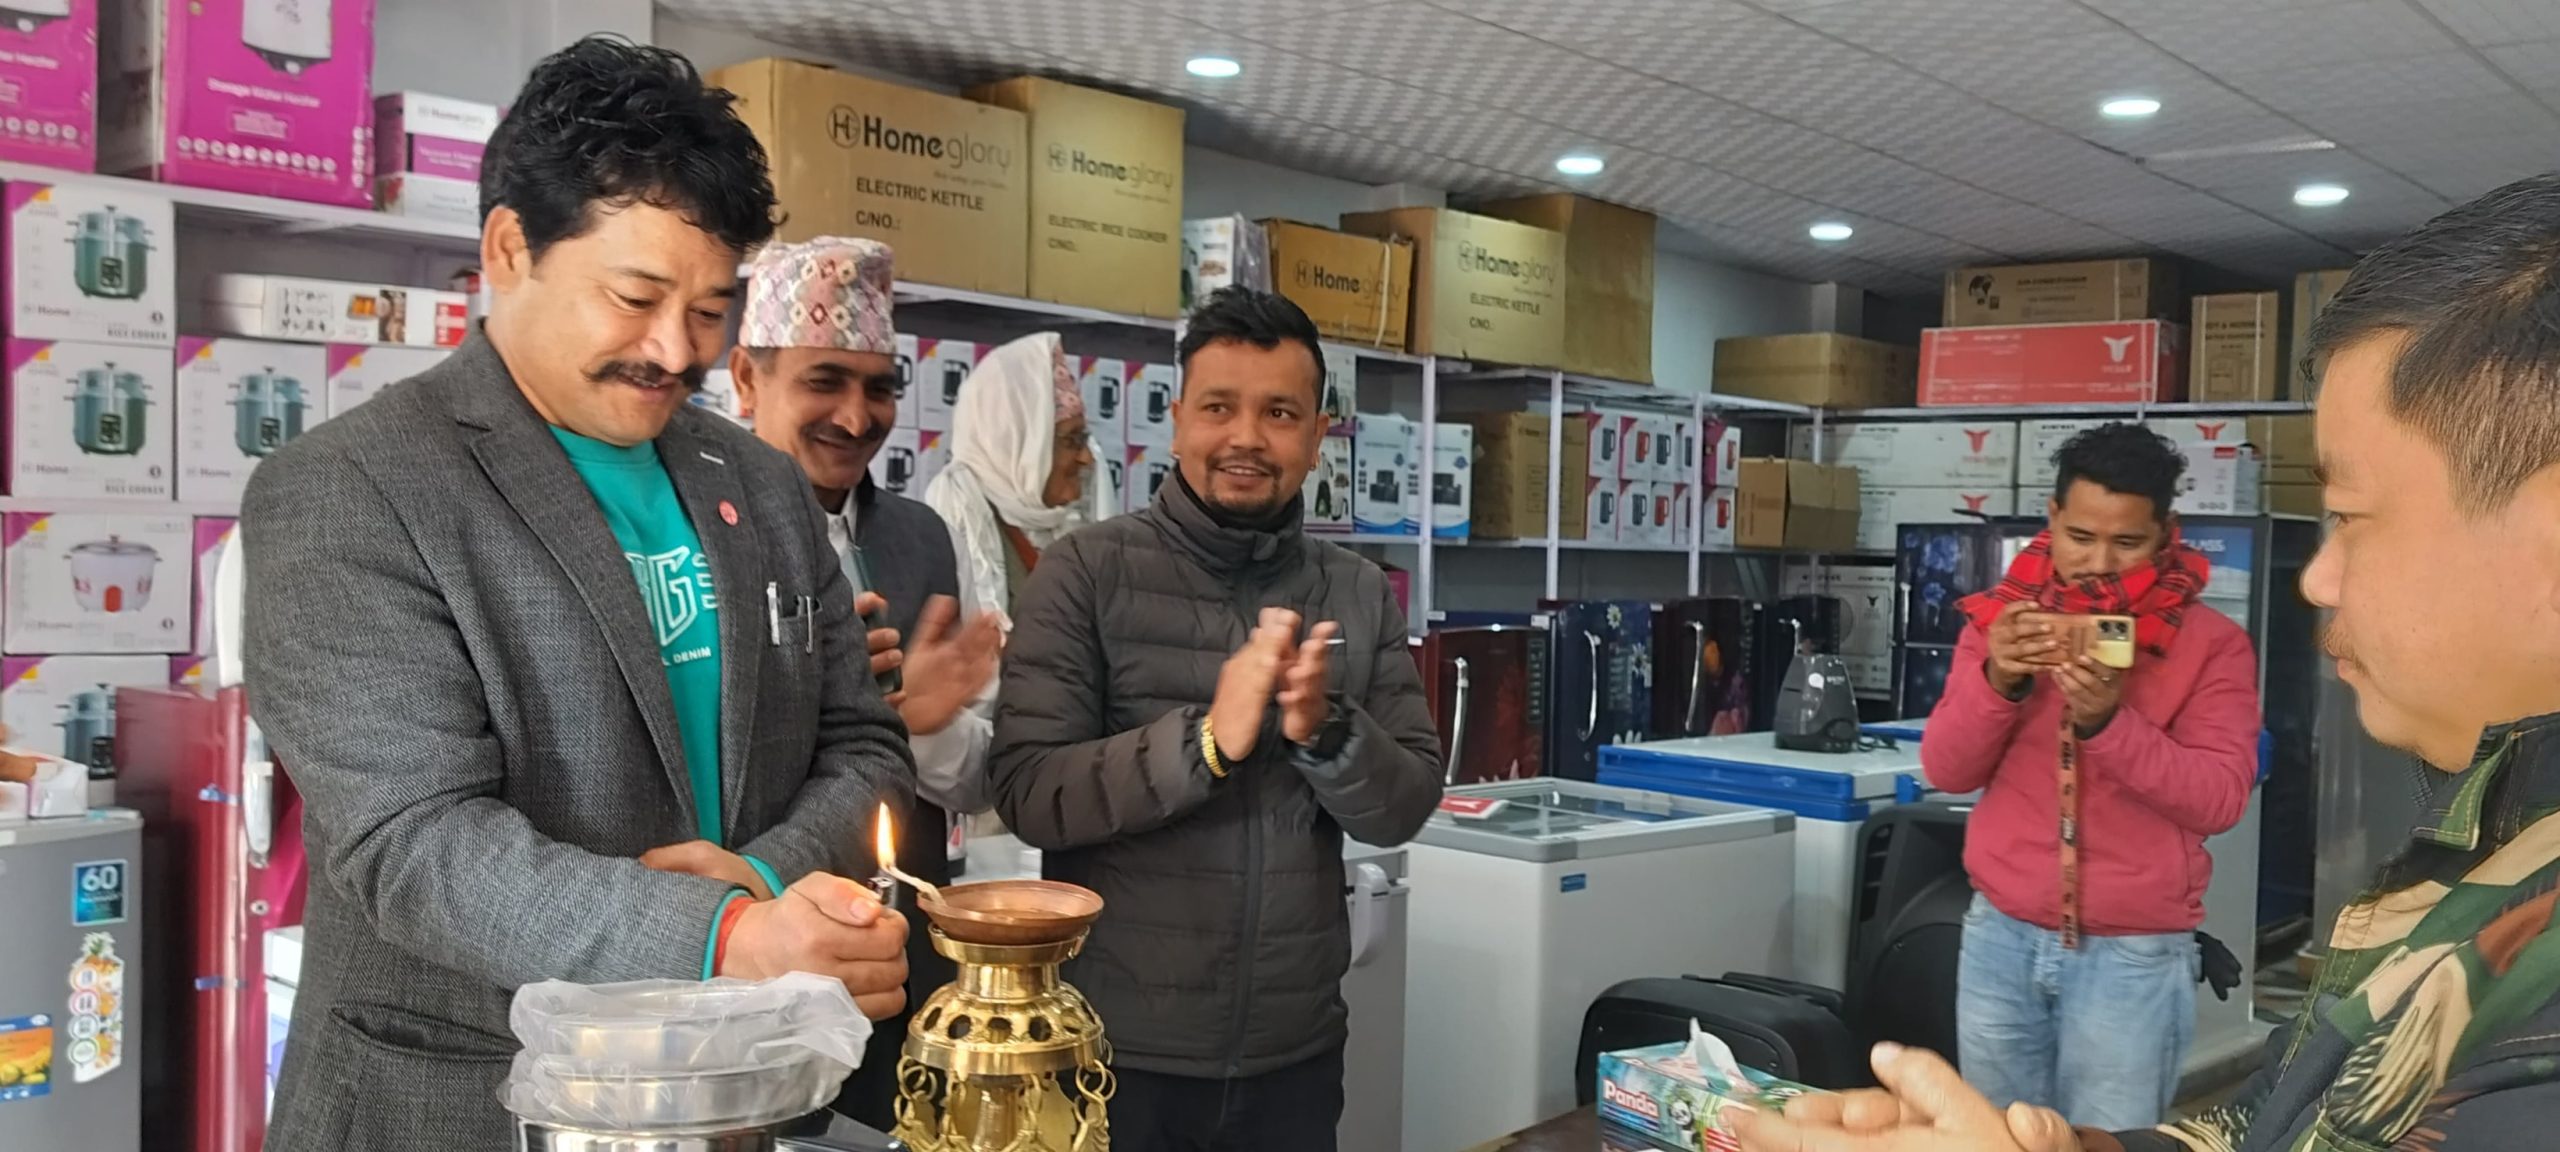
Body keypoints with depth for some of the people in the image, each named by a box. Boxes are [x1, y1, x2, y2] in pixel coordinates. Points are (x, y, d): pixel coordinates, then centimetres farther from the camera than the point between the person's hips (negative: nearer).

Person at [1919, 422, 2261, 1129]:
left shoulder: (2211, 644, -4)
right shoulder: (2003, 618, 4)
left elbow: (2221, 800, -13)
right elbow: (1945, 771, -2)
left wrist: (2108, 721, -27)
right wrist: (1996, 680, -20)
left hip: (2134, 955, -3)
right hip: (2001, 936, 3)